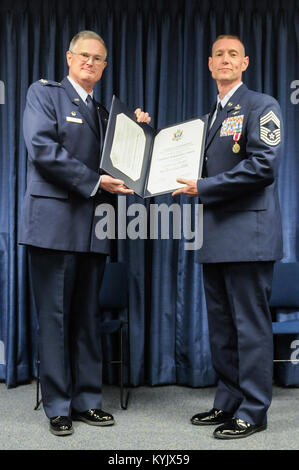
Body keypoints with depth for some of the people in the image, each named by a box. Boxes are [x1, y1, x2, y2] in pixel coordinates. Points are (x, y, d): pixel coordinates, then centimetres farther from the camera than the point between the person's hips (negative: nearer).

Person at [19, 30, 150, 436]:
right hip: (55, 222, -6)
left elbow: (114, 165, 19)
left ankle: (87, 401, 20)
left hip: (92, 228, 6)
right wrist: (94, 182, -15)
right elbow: (43, 149, -13)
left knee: (87, 317, 10)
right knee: (54, 317, 0)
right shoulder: (44, 93, 3)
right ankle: (58, 407, 10)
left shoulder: (103, 112, 21)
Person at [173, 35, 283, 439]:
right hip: (216, 237, 8)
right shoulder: (210, 117, 21)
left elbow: (263, 166, -16)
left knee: (250, 325, -2)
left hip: (247, 233, -8)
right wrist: (189, 183, 4)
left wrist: (203, 188, -14)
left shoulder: (262, 106, -4)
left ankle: (253, 411, 9)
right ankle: (228, 402, 26)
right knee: (221, 326, 13)